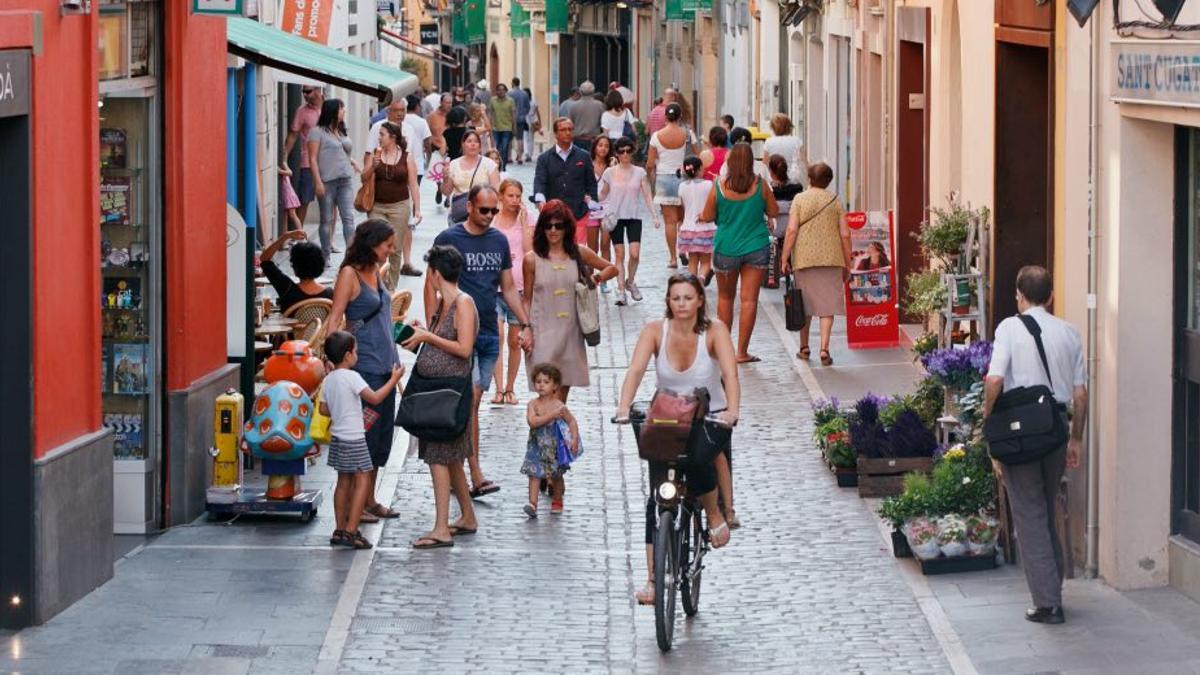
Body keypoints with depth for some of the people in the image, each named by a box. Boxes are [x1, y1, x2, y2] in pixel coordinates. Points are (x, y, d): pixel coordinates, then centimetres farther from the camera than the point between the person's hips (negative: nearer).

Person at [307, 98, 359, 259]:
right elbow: (313, 158, -6)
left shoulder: (341, 132, 18)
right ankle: (326, 255, 11)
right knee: (327, 220, 3)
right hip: (327, 180, -5)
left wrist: (352, 162, 7)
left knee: (348, 217, -6)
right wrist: (318, 182, -13)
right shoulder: (317, 132, -1)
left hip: (345, 179, 5)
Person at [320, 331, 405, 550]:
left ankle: (340, 530, 17)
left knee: (344, 482, 15)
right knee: (362, 481, -4)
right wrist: (394, 380, -11)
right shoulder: (352, 377, -16)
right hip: (354, 439, -8)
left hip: (338, 438, 8)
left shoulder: (327, 380, 7)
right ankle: (351, 531, -11)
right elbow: (375, 398, -20)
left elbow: (324, 409, 13)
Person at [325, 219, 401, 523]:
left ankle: (369, 500, 20)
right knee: (365, 434, -5)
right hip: (364, 365, -9)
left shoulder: (376, 273, 14)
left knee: (382, 434, 12)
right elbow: (334, 320, -15)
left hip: (385, 364, 9)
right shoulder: (350, 273, -10)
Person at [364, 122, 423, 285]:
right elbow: (364, 179, 6)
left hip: (400, 206, -1)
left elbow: (413, 185, 1)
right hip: (377, 206, 1)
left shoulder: (407, 157, 0)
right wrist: (373, 166, -13)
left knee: (396, 249, 2)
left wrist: (417, 209, -4)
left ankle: (391, 287, 11)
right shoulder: (375, 154, 4)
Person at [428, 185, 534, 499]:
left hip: (489, 333, 6)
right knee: (470, 400, -14)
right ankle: (477, 476, -16)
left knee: (472, 402, 8)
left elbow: (508, 288, 19)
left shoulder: (499, 241, 12)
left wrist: (525, 324, 11)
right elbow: (431, 286, -4)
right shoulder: (448, 239, -5)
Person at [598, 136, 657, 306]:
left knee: (635, 254, -10)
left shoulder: (639, 172, 4)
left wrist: (655, 216, -4)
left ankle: (630, 282, 15)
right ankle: (621, 290, 3)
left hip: (634, 217, 0)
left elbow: (647, 196, 3)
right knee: (619, 254, -1)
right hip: (615, 217, 0)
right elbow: (602, 194, 12)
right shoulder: (610, 172, 3)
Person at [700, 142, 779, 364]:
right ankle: (742, 351, -1)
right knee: (749, 300, 1)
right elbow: (773, 212, 1)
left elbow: (707, 216, -2)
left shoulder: (719, 187, -10)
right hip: (756, 247, -1)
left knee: (725, 297, 19)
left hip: (726, 248, 1)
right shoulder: (760, 185, -9)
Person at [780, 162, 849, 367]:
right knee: (828, 305, -1)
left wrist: (785, 258, -3)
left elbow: (792, 230, -7)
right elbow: (845, 235, 4)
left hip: (805, 258, -1)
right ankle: (824, 349, -12)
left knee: (805, 304, 13)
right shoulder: (835, 201, 6)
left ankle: (804, 347, 21)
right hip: (831, 258, 1)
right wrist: (847, 264, 11)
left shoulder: (800, 199, 1)